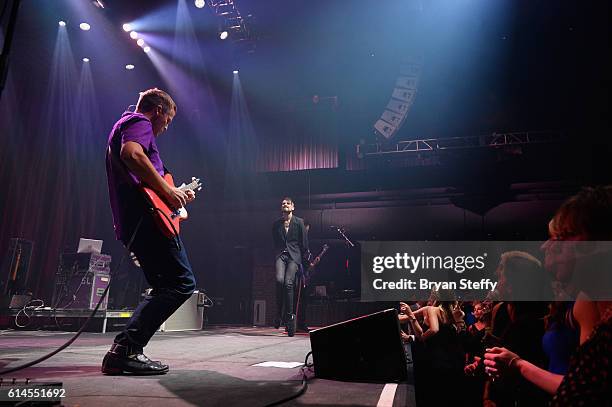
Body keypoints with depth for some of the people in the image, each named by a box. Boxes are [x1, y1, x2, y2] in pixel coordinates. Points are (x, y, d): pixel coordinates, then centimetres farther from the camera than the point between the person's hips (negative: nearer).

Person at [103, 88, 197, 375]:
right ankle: (127, 349, -14)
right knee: (182, 283, -12)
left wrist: (175, 196, 31)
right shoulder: (139, 122, 0)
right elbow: (132, 153, -24)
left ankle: (123, 352, 11)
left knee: (164, 288, 14)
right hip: (147, 219, -11)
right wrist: (168, 190, -19)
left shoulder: (122, 125, 32)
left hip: (129, 223, 11)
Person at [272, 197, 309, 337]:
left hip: (294, 256, -2)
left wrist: (306, 259, 7)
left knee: (288, 283, -20)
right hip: (281, 255, 2)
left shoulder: (299, 222, 7)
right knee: (279, 280, -24)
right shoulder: (276, 224, 15)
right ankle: (279, 313, -8)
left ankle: (289, 316, -10)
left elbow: (304, 243, 8)